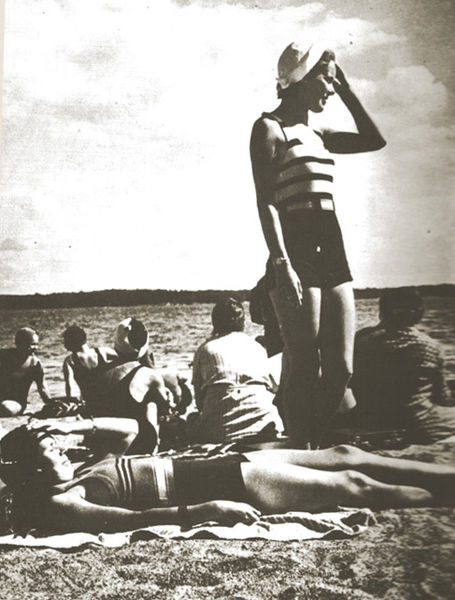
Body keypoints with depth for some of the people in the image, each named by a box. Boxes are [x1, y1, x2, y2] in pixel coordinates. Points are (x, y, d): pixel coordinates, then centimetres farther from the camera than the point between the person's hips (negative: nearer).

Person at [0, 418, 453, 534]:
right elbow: (132, 519, -25)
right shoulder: (57, 504, -13)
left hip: (208, 466, 9)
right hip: (217, 489, -9)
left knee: (343, 456, 10)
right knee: (353, 486, -4)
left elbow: (129, 428, 20)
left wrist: (72, 425, 6)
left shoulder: (82, 472, 13)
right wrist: (209, 510, -31)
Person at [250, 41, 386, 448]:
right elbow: (267, 201, -10)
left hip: (332, 252, 8)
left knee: (341, 369, 4)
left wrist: (345, 89, 23)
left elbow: (374, 139, 27)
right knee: (306, 370, -8)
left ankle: (316, 449, 16)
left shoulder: (316, 136, 22)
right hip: (296, 253, -8)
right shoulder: (270, 128, -1)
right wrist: (281, 263, -21)